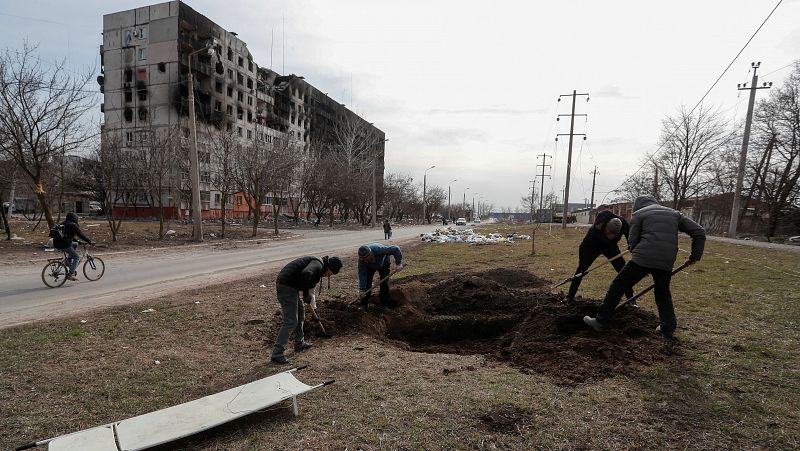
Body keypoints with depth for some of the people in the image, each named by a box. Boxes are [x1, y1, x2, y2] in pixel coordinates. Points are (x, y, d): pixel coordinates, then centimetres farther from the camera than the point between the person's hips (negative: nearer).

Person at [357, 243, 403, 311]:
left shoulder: (379, 249, -47)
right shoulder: (361, 259, -36)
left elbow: (396, 249, -39)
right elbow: (362, 274, -32)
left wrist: (398, 263, -42)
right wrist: (361, 290, -34)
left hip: (384, 264, -1)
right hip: (370, 267, 2)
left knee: (384, 282, -10)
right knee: (367, 282, -10)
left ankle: (385, 301, 8)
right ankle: (364, 303, 2)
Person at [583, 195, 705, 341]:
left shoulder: (639, 214, 11)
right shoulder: (674, 214, 23)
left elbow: (632, 242, 4)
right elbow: (699, 232, 16)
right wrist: (695, 256, 20)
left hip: (643, 258, -5)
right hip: (666, 262, 5)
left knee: (618, 286, 5)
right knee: (663, 294, 27)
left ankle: (601, 322, 8)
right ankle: (668, 330, 28)